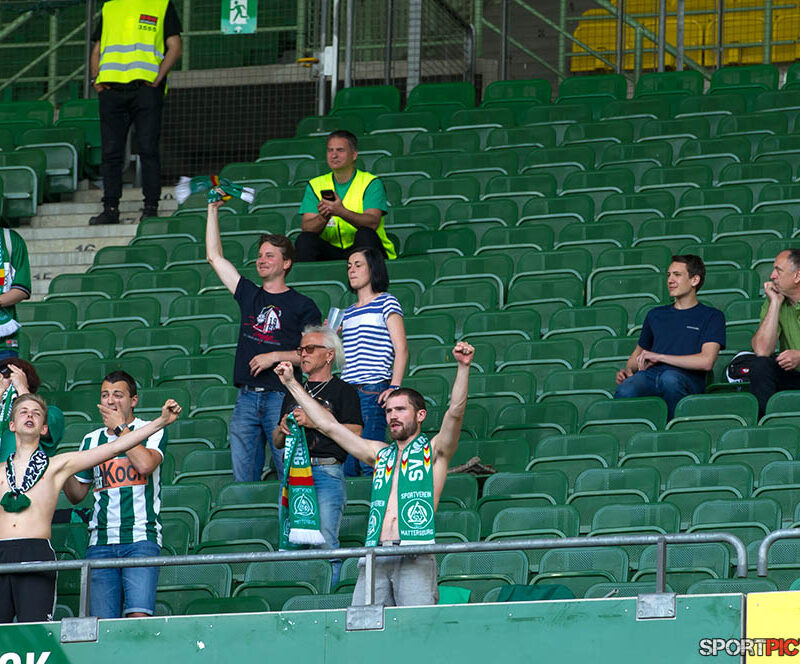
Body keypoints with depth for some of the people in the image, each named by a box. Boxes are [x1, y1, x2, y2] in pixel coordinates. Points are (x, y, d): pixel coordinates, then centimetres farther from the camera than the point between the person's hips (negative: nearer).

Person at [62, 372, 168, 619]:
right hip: (101, 542, 4)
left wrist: (120, 427, -7)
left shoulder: (152, 432, 6)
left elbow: (145, 465, -16)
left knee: (139, 615, -20)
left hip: (141, 537, -4)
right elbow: (77, 495, 23)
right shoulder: (92, 440, 18)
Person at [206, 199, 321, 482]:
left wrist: (277, 356, -10)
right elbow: (215, 257, 18)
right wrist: (213, 209, 16)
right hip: (247, 397, 4)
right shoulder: (249, 295, 16)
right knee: (243, 477, 2)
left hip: (282, 397, -4)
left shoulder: (302, 305, 4)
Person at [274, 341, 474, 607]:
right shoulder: (380, 453, 25)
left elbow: (454, 413, -5)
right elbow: (328, 425, 28)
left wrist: (463, 367, -19)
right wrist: (292, 384, 30)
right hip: (375, 559, 5)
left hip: (414, 559, -5)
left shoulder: (433, 451, 12)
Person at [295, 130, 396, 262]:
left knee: (365, 234, -33)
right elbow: (307, 228, -2)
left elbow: (372, 223, -17)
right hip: (331, 252, 2)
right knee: (304, 239, -24)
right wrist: (323, 218, -25)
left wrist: (342, 212, -35)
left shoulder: (371, 183, 0)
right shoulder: (315, 185, 10)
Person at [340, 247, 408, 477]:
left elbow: (401, 348, -6)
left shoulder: (386, 303, 2)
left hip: (373, 391, -7)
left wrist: (394, 388, -16)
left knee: (368, 464, -13)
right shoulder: (347, 313, 21)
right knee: (345, 466, 0)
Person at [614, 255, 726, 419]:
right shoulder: (656, 315, 32)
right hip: (649, 375, 3)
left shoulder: (711, 316, 14)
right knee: (626, 391, -34)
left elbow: (706, 362, -1)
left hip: (686, 378, -3)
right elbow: (638, 352, 39)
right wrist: (628, 370, 13)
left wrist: (658, 357, -1)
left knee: (670, 378, -41)